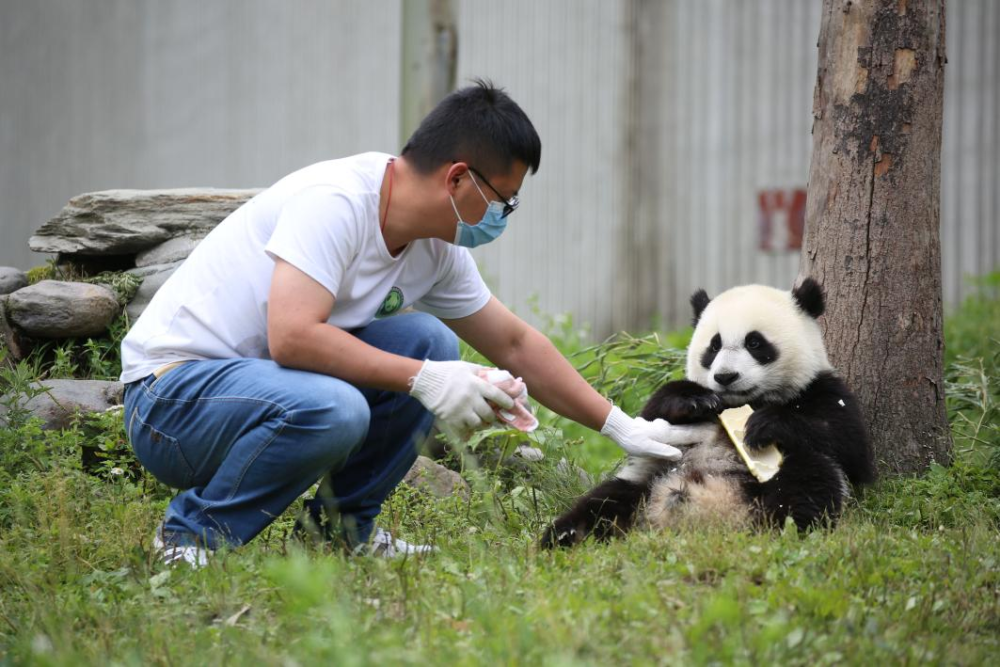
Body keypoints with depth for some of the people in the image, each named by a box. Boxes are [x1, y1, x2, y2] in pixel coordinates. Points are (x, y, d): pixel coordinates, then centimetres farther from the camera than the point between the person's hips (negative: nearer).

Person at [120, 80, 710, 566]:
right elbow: (292, 336, -33)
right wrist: (423, 380, -28)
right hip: (168, 394, -8)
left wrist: (621, 427, 14)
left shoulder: (435, 249, 3)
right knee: (331, 408, -35)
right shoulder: (335, 201, -24)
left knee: (429, 343, -6)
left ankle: (348, 522, 5)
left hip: (256, 373, 8)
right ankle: (192, 534, -12)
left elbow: (515, 344, 15)